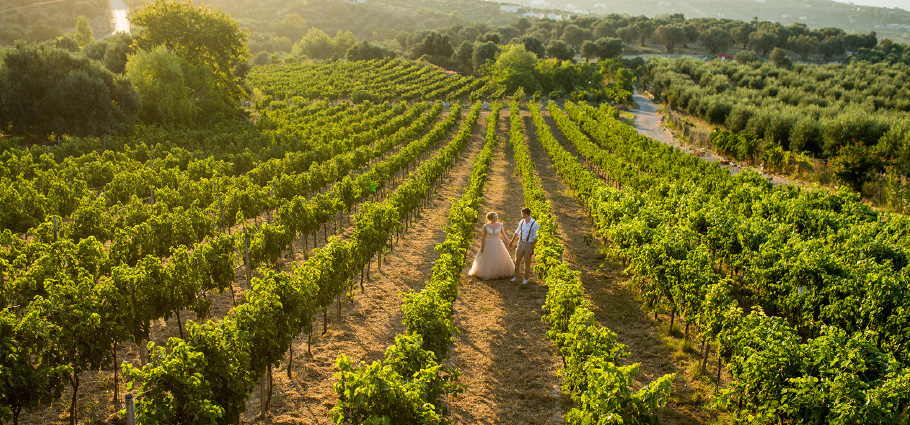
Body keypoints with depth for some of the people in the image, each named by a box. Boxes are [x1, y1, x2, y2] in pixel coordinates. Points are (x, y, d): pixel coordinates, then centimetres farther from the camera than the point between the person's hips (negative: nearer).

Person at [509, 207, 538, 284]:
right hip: (521, 243, 5)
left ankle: (526, 278, 24)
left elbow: (535, 237, -13)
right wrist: (512, 242, 22)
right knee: (517, 260, 9)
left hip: (529, 244, -5)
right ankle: (516, 277, 24)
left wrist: (532, 248, -15)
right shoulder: (521, 222, 1)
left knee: (527, 262, 7)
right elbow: (517, 232, 15)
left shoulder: (535, 224, -16)